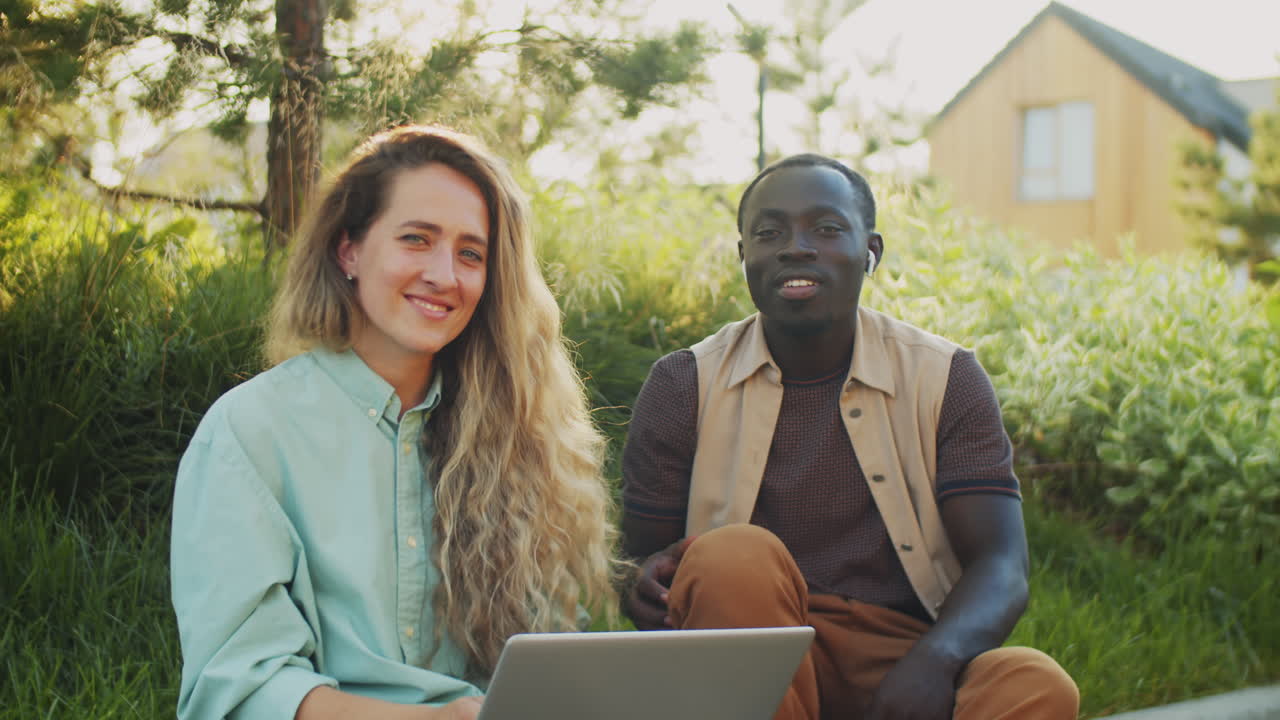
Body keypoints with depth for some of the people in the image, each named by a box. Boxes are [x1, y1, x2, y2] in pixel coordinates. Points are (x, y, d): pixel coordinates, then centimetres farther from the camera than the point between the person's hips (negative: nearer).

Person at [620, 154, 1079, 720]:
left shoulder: (944, 379, 5)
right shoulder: (684, 386, 5)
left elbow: (1001, 567, -3)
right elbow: (644, 554, 8)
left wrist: (933, 658, -26)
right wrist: (648, 584, -19)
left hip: (901, 661, 0)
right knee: (735, 554, -32)